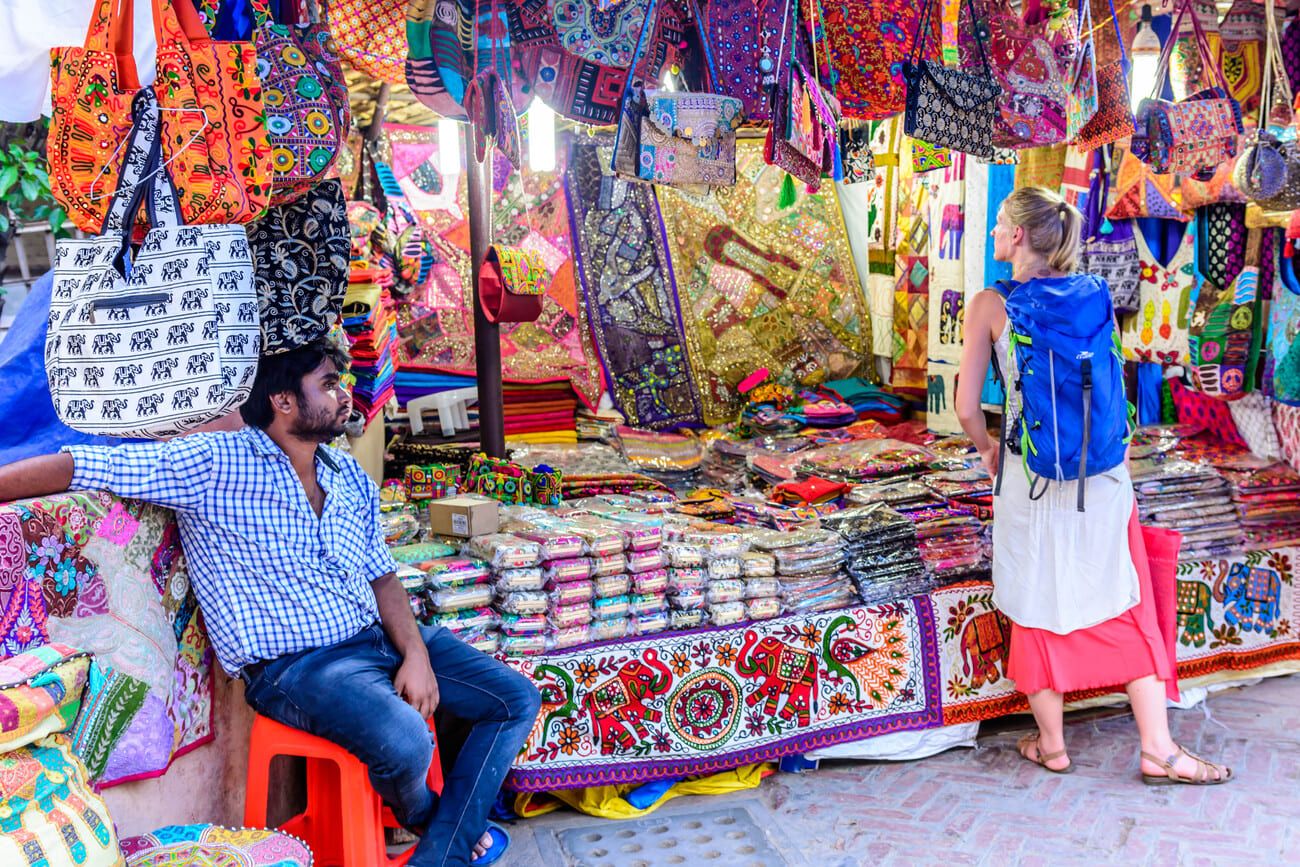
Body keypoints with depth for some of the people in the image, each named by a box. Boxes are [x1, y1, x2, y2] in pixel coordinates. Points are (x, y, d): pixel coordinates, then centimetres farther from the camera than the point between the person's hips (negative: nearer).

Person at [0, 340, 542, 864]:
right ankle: (422, 817, 7)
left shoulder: (350, 477, 11)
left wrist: (417, 654, -4)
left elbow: (380, 577, 11)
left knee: (517, 700, -1)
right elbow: (74, 467, -14)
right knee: (405, 741, -33)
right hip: (294, 666, -7)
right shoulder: (213, 464, -10)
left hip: (379, 637, 7)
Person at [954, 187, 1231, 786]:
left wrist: (986, 448, 11)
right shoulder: (1095, 294, 1)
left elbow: (966, 408, -9)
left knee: (1040, 608, 11)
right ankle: (1159, 751, 15)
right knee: (1127, 607, 11)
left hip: (1030, 475, -3)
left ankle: (1051, 745, 23)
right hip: (1104, 473, 3)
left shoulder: (991, 305, -9)